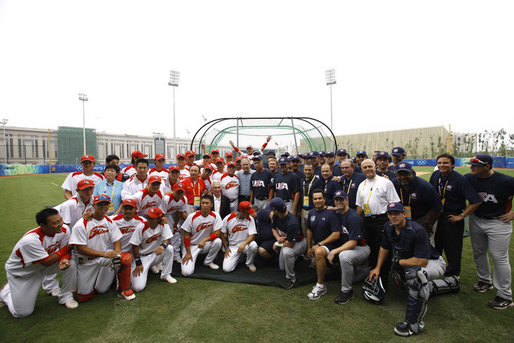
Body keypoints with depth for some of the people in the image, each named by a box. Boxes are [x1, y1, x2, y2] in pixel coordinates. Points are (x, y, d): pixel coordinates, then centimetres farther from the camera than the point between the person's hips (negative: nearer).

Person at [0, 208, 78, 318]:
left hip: (43, 266, 4)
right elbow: (47, 262, -27)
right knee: (22, 313, 1)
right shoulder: (30, 240, -37)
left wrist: (64, 260, -32)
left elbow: (66, 251, -9)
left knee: (71, 264, -22)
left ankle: (65, 297, 1)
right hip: (20, 272, -4)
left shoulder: (64, 230, -21)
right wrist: (67, 248, -19)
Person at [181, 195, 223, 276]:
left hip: (205, 244, 2)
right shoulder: (192, 217, -17)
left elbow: (217, 233, -14)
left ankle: (208, 262, -1)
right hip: (191, 245, -2)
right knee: (187, 272, -18)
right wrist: (188, 253, -11)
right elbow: (186, 235, -10)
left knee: (218, 241, -29)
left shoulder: (215, 216, -12)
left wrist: (205, 240, -30)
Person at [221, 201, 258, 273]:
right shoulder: (228, 219, -8)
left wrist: (244, 244, -33)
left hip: (246, 244, 0)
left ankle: (250, 263, -4)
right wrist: (226, 248, 0)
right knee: (226, 269, -19)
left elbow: (252, 235, -16)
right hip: (233, 247, 0)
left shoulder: (250, 219, -8)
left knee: (253, 245, -35)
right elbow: (223, 234, 4)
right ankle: (237, 258, 15)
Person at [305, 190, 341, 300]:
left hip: (330, 244, -8)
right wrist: (309, 248, 15)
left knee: (319, 252, -33)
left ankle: (321, 287, -23)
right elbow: (309, 230, 18)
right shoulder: (311, 213, 8)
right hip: (316, 245, 9)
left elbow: (336, 235, -17)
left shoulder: (331, 213, -13)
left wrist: (319, 244, -17)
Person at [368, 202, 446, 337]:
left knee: (416, 272, -36)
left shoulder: (417, 231, -30)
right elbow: (384, 248, 9)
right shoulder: (388, 227, -8)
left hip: (434, 262, -9)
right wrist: (377, 268, 9)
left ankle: (413, 324, -27)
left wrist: (399, 262, -20)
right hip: (408, 262, 9)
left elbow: (422, 261, -33)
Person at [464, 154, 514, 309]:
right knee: (478, 253, 17)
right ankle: (485, 281, 40)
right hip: (475, 220, 5)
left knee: (499, 258, -1)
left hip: (498, 223, -5)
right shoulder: (468, 178, -6)